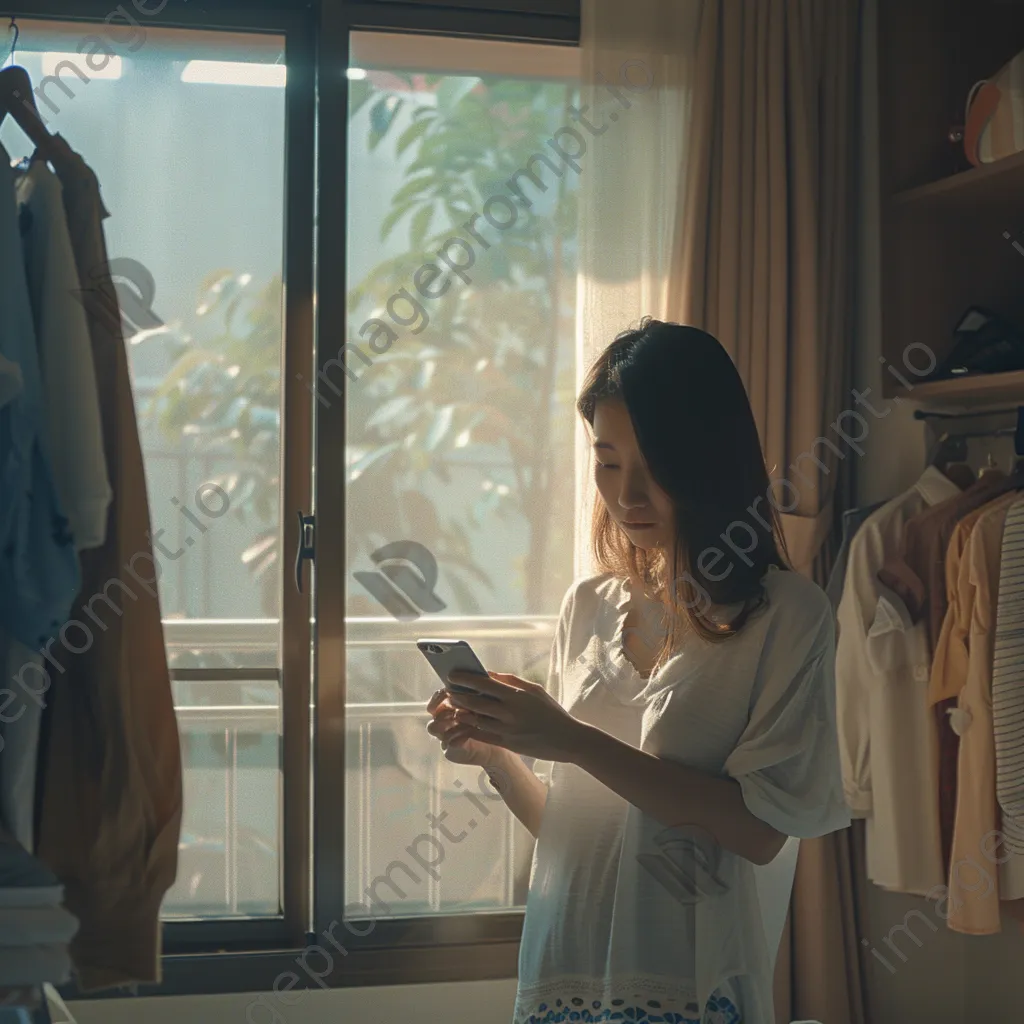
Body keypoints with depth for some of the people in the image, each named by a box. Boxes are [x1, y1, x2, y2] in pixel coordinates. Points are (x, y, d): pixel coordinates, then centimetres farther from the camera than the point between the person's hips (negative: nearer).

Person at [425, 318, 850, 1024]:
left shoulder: (787, 614, -8)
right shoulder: (588, 606, 6)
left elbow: (761, 830, -16)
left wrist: (575, 742, -18)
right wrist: (495, 755, -7)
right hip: (562, 966, 5)